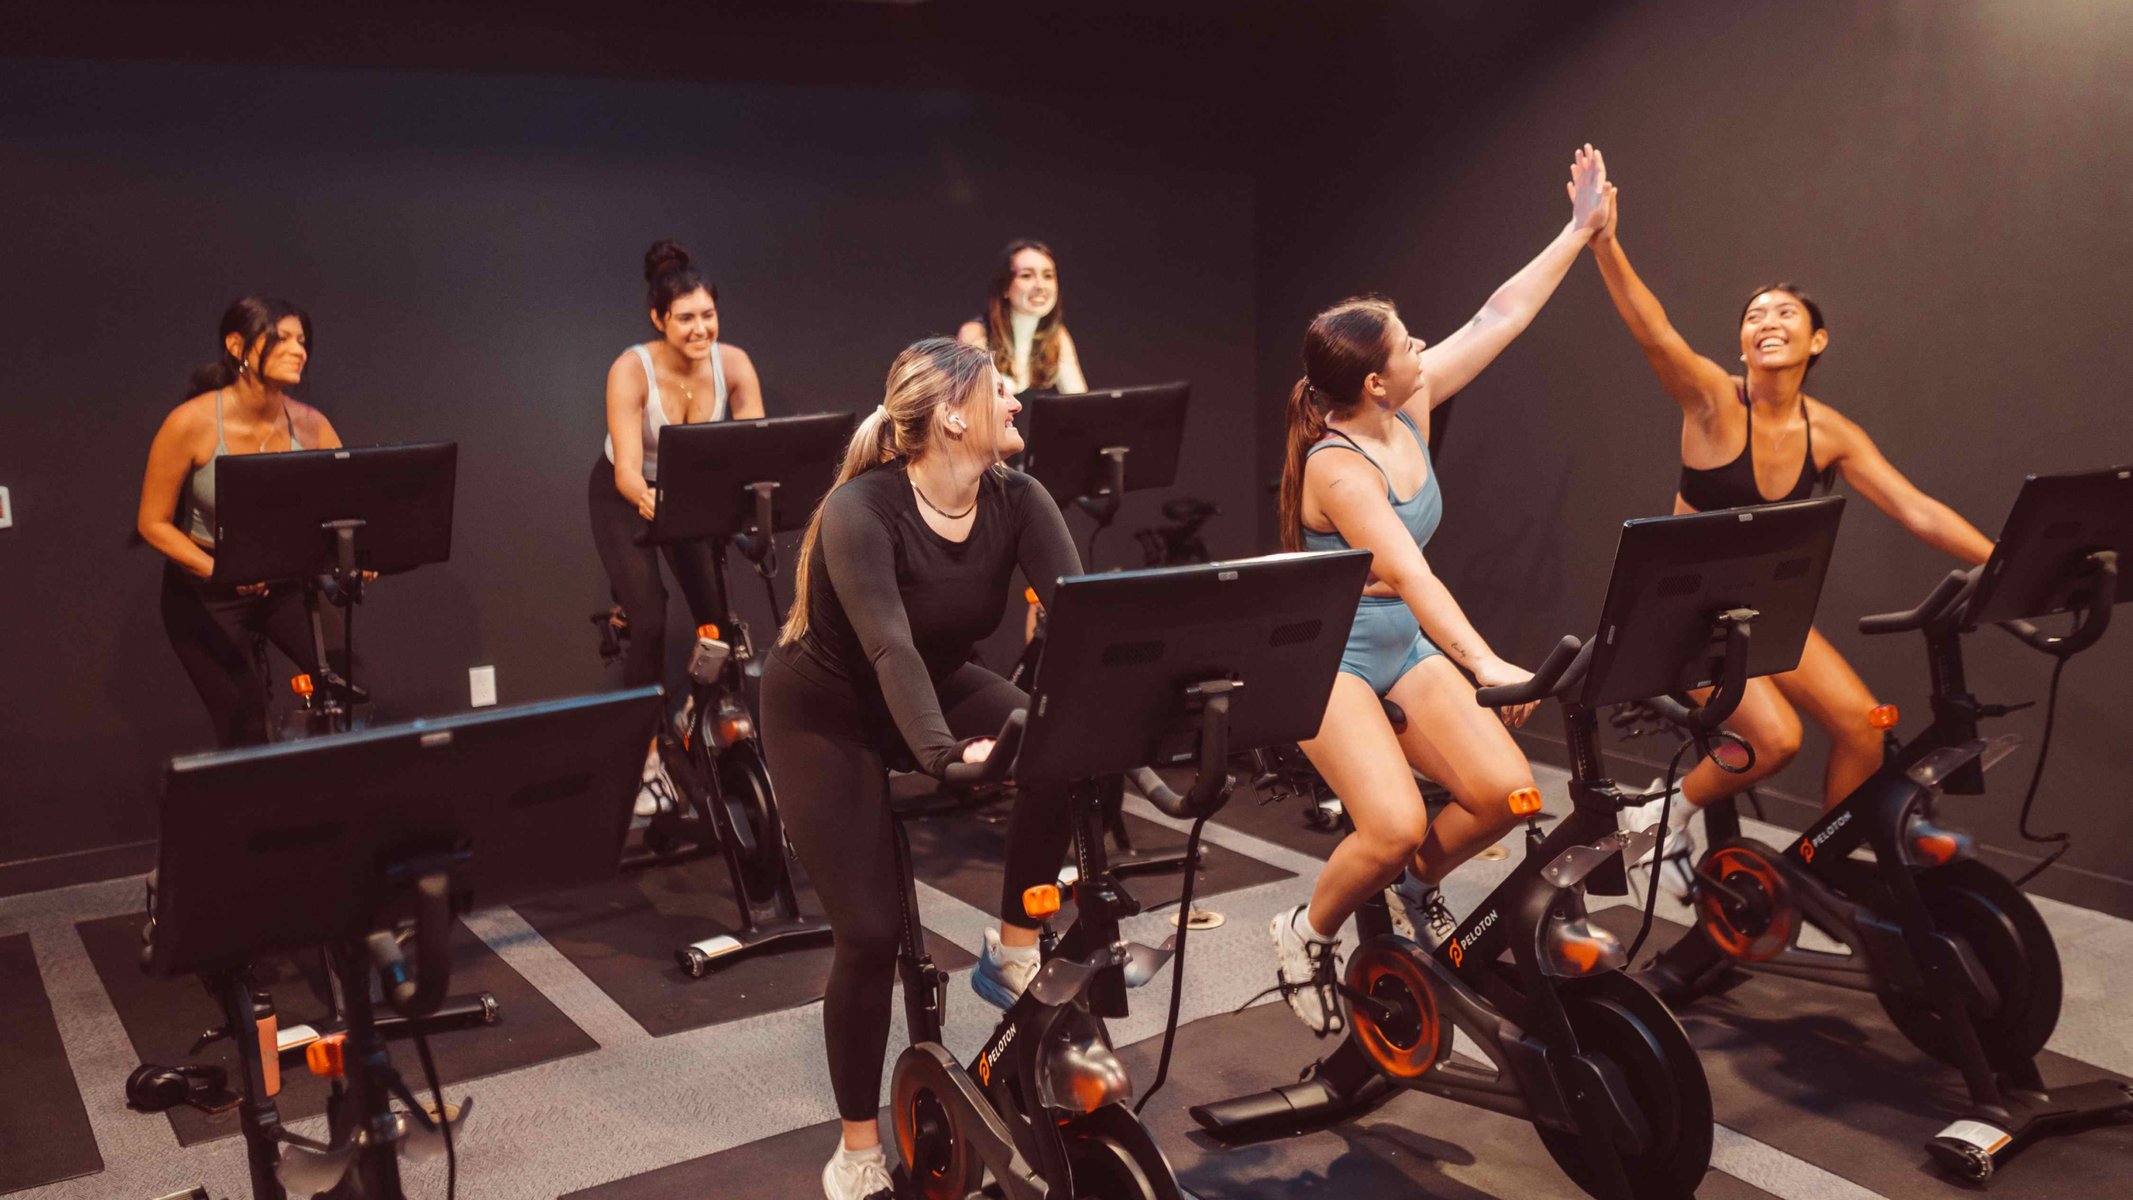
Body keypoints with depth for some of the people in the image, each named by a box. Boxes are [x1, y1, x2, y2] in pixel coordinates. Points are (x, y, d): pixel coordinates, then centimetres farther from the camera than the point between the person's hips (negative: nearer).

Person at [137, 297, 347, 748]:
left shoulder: (310, 425, -11)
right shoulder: (191, 423, -20)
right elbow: (153, 523, -13)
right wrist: (222, 572, -28)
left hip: (285, 581, 3)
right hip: (206, 594, -3)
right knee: (244, 728, -6)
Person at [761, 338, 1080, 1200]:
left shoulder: (1016, 500, -15)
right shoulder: (861, 509, -30)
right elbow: (889, 647, -42)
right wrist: (946, 754, -56)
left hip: (940, 685, 5)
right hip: (827, 711, -5)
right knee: (871, 929, -11)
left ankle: (1013, 953, -6)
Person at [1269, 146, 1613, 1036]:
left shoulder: (1410, 410, -3)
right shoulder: (1337, 468, -24)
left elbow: (1503, 315, 4)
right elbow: (1409, 576, -35)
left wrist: (1581, 230, 6)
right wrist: (1487, 666, -44)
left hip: (1406, 646, 7)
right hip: (1329, 655, -7)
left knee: (1507, 790, -10)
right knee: (1396, 827, -24)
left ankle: (1418, 886, 20)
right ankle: (1309, 934, 6)